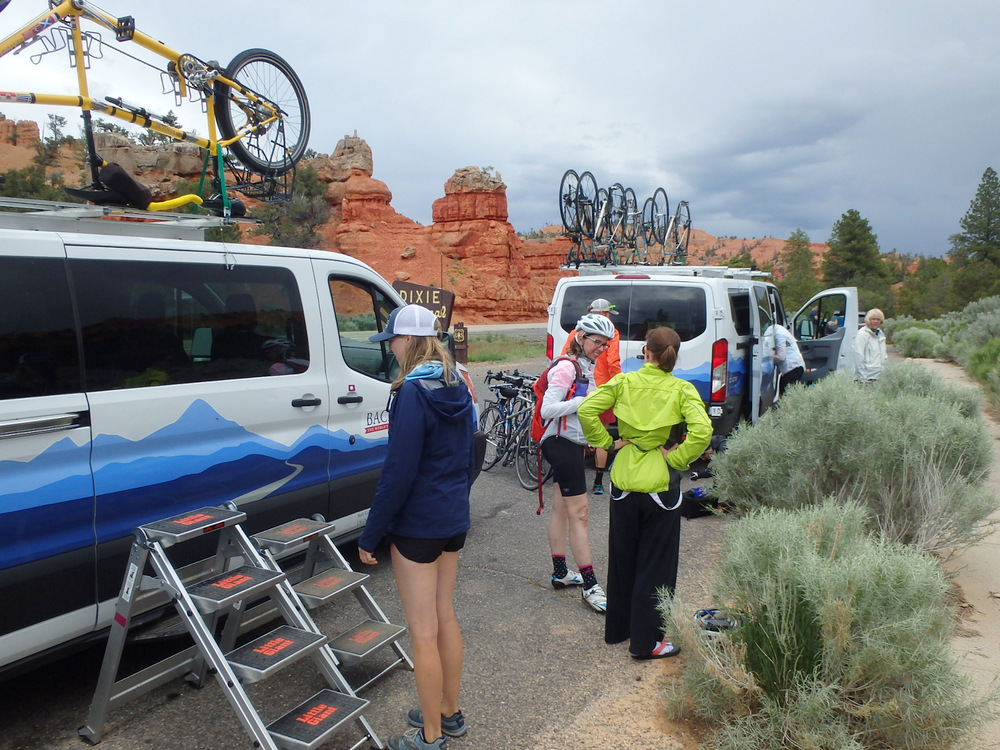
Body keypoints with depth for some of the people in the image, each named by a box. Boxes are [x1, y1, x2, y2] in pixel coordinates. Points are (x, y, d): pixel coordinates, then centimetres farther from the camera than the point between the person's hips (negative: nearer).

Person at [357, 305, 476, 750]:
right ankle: (449, 713, 37)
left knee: (424, 631, 5)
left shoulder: (412, 392, -20)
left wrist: (369, 535, -14)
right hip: (453, 519, 9)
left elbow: (399, 471, -22)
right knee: (445, 617, 21)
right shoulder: (455, 387, 6)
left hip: (417, 525, -9)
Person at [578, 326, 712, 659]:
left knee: (621, 560, 18)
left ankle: (617, 628, 33)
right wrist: (676, 458, -9)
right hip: (660, 484, -2)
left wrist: (607, 442, -1)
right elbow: (701, 431, -21)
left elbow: (587, 410, -11)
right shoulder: (681, 390, -7)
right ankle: (646, 641, 17)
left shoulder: (624, 381, -2)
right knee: (655, 566, 9)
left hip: (623, 482, 3)